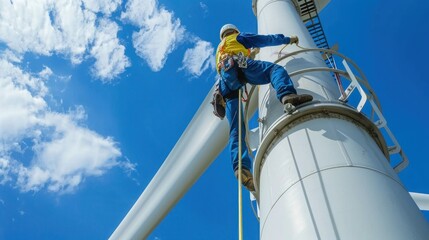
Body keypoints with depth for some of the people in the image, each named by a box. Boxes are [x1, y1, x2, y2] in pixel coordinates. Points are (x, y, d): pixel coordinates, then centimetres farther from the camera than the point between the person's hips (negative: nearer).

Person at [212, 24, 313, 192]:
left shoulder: (219, 50, 47)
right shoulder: (238, 37, 31)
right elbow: (265, 40, 26)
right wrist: (288, 39, 36)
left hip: (224, 79, 5)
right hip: (237, 63, -4)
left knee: (236, 129, -10)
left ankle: (241, 168, -30)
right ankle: (287, 95, -53)